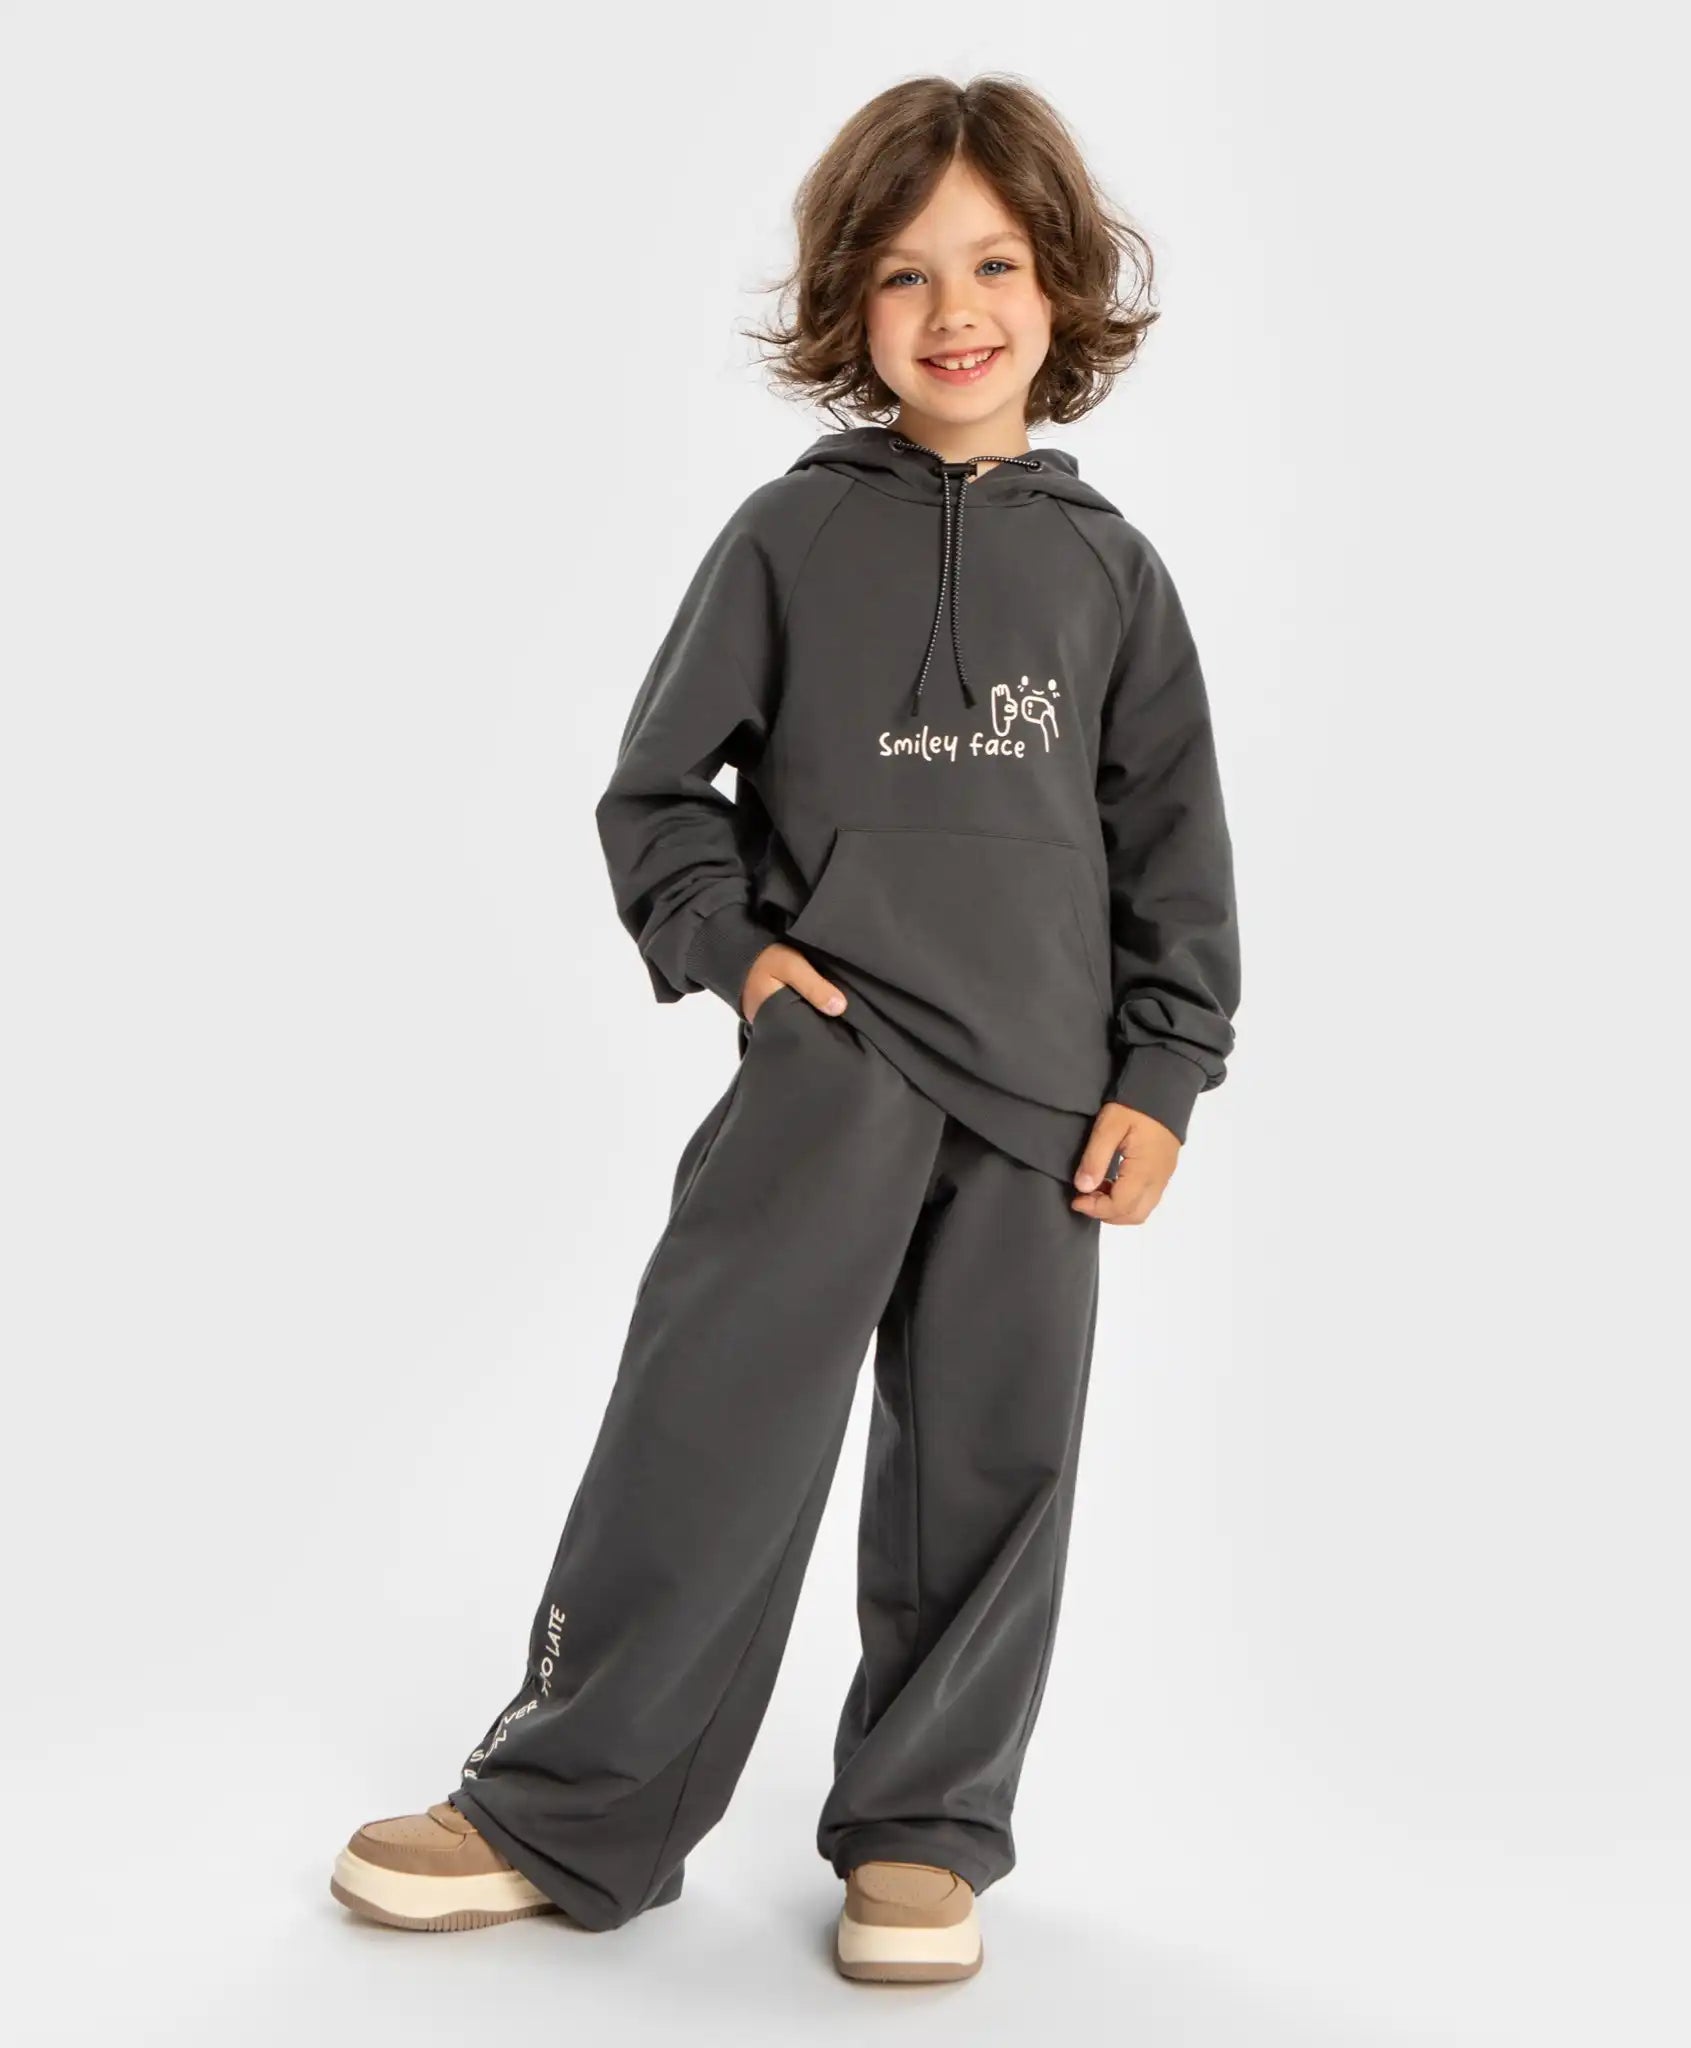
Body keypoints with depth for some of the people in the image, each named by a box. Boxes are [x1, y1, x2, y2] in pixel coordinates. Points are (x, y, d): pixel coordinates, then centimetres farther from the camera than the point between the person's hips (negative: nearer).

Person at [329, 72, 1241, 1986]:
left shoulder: (1107, 569, 9)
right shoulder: (790, 536, 4)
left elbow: (1175, 844, 10)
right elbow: (657, 786, 9)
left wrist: (1161, 1078, 3)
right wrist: (726, 948, -6)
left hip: (1040, 1091, 2)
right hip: (828, 1054, -2)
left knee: (988, 1462, 6)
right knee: (708, 1425, -9)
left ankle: (922, 1829, 21)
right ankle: (565, 1811, 4)